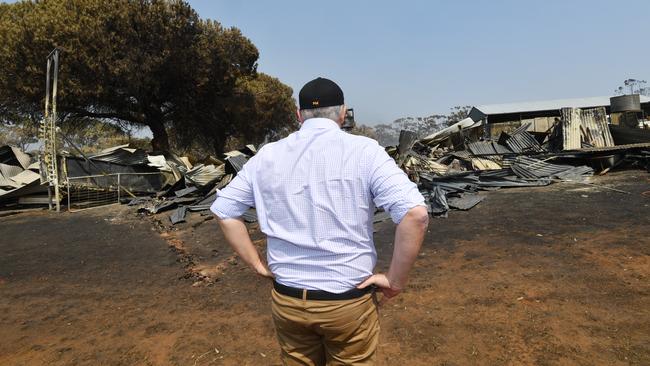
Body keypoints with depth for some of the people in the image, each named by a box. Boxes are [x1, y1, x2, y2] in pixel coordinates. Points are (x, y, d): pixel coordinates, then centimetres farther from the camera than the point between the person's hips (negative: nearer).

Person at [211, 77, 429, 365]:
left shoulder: (267, 155, -1)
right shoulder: (364, 150, -12)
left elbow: (223, 210, 6)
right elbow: (415, 214, -21)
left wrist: (259, 266, 7)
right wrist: (395, 281, -10)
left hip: (286, 299, 3)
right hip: (348, 300, -2)